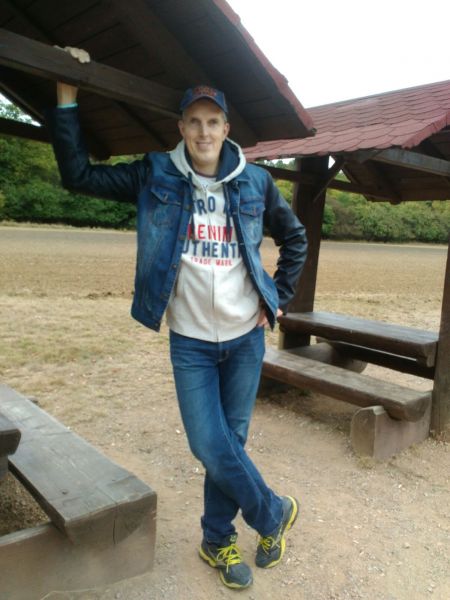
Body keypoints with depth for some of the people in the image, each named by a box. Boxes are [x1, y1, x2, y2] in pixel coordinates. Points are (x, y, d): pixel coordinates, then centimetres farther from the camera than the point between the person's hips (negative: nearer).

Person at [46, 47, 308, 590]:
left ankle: (217, 540, 33)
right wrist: (67, 94, -8)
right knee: (211, 447, -4)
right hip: (190, 342, -1)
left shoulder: (255, 182, 1)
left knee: (230, 441, 11)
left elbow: (294, 238, 13)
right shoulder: (155, 177, -2)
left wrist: (279, 297, 5)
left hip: (246, 337, 1)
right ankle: (275, 514, 24)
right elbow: (78, 173, -4)